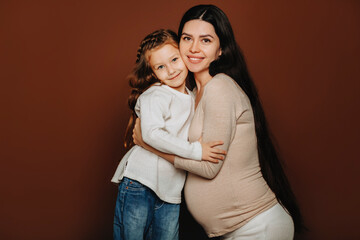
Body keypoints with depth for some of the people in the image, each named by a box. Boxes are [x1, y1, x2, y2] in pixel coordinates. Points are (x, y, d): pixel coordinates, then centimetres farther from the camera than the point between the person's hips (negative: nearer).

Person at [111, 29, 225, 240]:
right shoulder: (155, 96, -9)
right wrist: (195, 150, -25)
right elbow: (152, 133, -25)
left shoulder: (193, 98, 14)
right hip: (140, 183, -6)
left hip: (171, 192, 6)